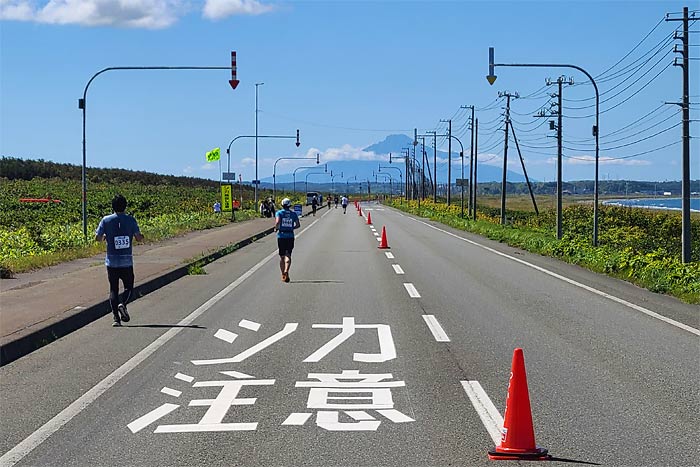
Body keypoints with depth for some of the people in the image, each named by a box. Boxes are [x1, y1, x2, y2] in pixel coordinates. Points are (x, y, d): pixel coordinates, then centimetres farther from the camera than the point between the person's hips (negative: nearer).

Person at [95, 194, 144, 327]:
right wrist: (141, 237, 17)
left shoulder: (106, 220, -2)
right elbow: (139, 238, -5)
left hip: (111, 261, 1)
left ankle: (116, 318, -2)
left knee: (113, 289, 6)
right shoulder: (131, 220, -3)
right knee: (129, 286, 13)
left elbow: (98, 238, -1)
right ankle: (123, 304, -16)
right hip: (127, 261, -1)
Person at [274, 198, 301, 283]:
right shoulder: (293, 213, 4)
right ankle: (286, 271, -25)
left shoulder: (279, 213, -3)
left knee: (282, 256, 11)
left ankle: (283, 275, 16)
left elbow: (277, 222, -20)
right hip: (290, 236, 1)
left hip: (281, 236, 0)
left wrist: (276, 228, -2)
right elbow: (298, 225, 1)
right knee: (288, 255, 1)